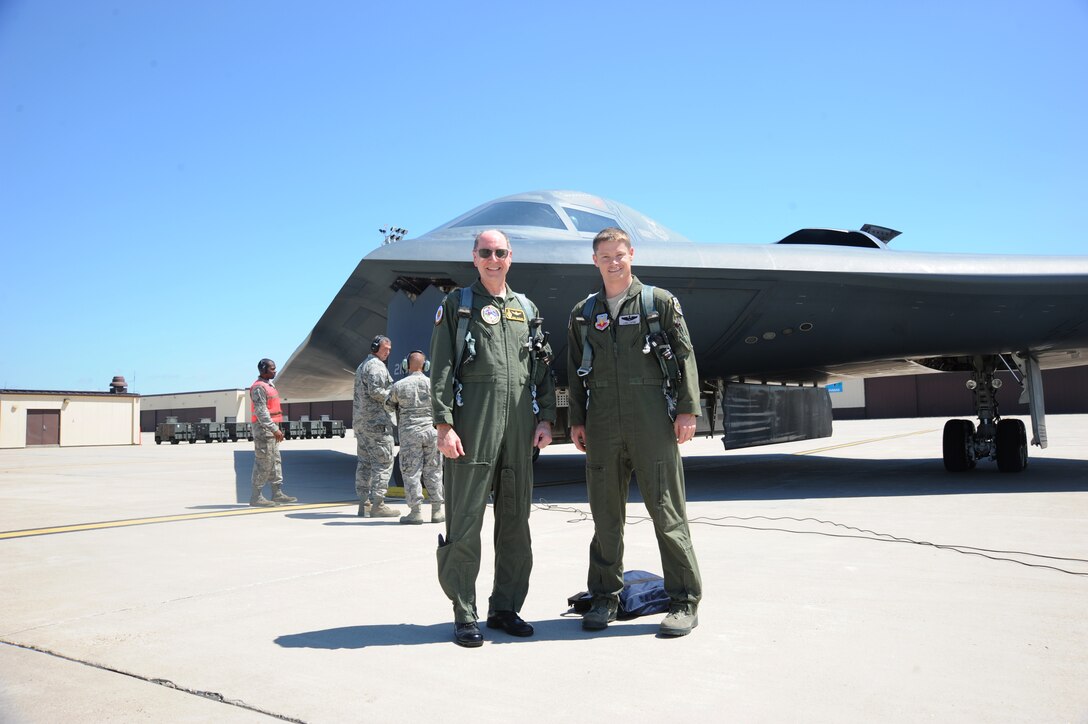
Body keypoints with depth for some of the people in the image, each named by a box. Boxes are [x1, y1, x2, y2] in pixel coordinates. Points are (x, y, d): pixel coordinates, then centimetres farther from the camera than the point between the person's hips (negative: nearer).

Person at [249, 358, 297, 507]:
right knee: (263, 463, -7)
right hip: (263, 429, -10)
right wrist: (274, 429, -24)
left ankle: (277, 493, 14)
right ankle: (256, 497, -2)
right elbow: (261, 412, -21)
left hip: (271, 429, 10)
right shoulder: (258, 387, -13)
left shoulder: (269, 386, 17)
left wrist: (276, 429, 19)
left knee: (275, 461, 10)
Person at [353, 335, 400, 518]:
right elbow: (376, 391, -20)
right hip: (376, 420, -10)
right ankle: (377, 504, -9)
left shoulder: (362, 366, 23)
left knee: (364, 462, 10)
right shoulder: (376, 365, -9)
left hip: (360, 421, 10)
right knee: (383, 462, -7)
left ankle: (364, 504, 12)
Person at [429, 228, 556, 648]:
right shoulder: (457, 305, 7)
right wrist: (444, 424, -10)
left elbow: (542, 369, 16)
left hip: (519, 427, 4)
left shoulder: (526, 309, 18)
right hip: (472, 426, -4)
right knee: (465, 523, -2)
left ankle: (505, 608, 21)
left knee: (515, 522, 8)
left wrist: (545, 418, 5)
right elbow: (440, 370, -1)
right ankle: (464, 616, 8)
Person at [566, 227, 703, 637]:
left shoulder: (660, 302, 6)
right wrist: (576, 421, 10)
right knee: (605, 514, 8)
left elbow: (684, 356, 2)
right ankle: (605, 597, 21)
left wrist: (687, 410, -5)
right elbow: (575, 372, 16)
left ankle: (685, 601, 9)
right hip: (602, 424, 3)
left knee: (666, 510, -1)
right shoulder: (583, 314, 14)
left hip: (652, 419, -3)